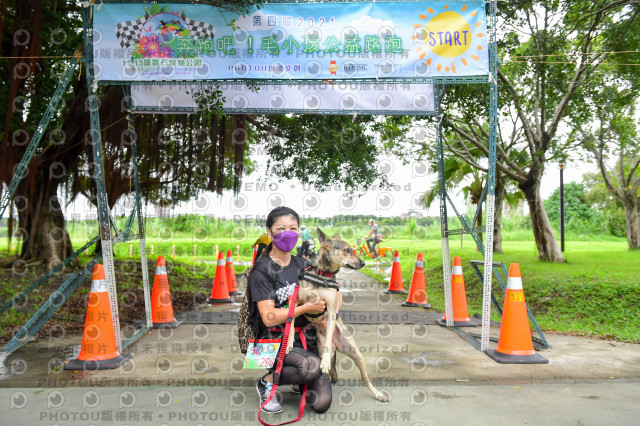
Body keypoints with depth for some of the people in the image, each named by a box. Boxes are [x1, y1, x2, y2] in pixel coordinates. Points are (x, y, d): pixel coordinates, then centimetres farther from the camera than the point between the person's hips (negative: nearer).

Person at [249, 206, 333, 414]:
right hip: (276, 340, -5)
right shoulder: (262, 271, -10)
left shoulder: (303, 265, 7)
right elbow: (269, 317, -16)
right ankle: (267, 381, -6)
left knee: (322, 403, -9)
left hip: (306, 338, 5)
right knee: (313, 367, -34)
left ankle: (300, 380, 24)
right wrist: (307, 307, -15)